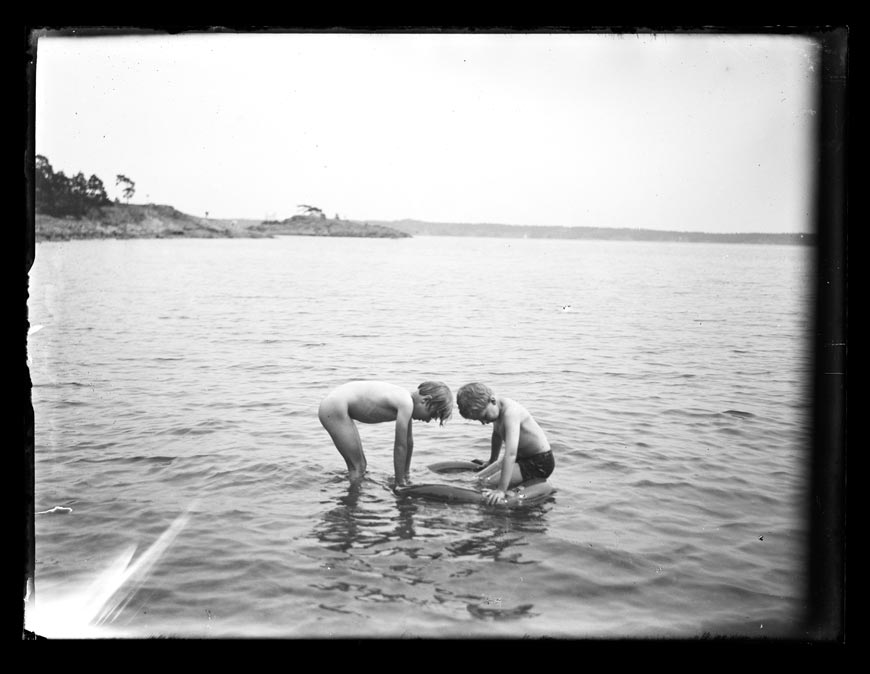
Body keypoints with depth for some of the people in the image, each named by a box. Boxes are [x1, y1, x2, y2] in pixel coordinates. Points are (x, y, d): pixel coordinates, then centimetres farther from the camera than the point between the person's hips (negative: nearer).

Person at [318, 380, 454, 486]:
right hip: (334, 409, -10)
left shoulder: (405, 399, 7)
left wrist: (405, 475, 28)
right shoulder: (406, 403, -20)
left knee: (360, 465, 15)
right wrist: (400, 483, -5)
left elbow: (409, 442, 18)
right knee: (357, 468, -5)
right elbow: (400, 447, -14)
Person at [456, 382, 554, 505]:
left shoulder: (510, 412, -31)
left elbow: (511, 454, -40)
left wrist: (501, 490, -45)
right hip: (522, 458, 9)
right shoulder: (495, 407, -2)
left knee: (487, 485, -22)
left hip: (540, 463, -9)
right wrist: (492, 462, 34)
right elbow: (498, 435, 21)